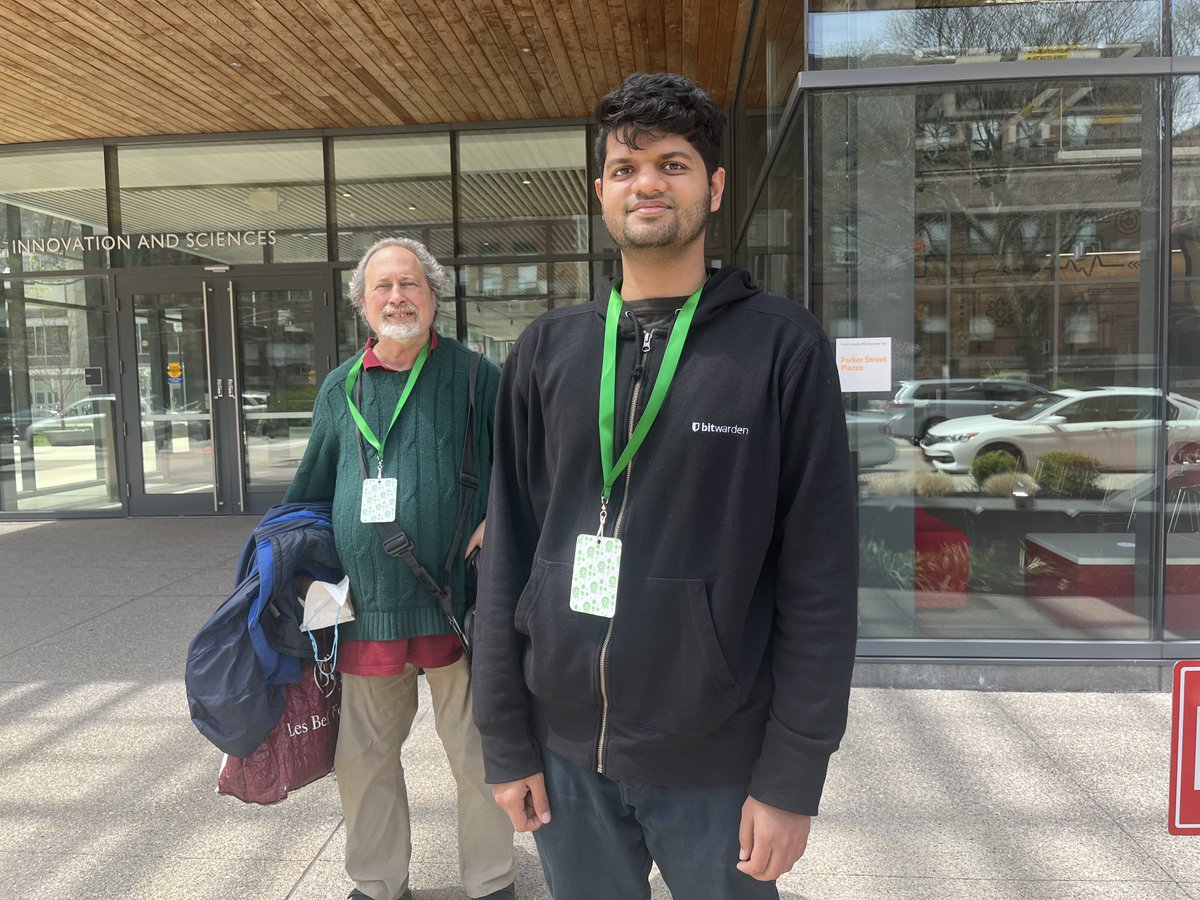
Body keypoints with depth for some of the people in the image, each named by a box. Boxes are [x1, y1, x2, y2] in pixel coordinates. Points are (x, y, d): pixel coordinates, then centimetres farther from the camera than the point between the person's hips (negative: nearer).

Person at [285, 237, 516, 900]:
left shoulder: (475, 376, 0)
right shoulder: (340, 388, 10)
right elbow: (311, 489, 20)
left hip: (458, 602, -3)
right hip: (366, 605, 3)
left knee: (477, 752, 8)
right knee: (364, 756, 15)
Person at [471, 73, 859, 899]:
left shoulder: (782, 345, -7)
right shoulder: (547, 351, 1)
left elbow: (820, 578, -9)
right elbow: (508, 557, 2)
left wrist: (793, 779, -9)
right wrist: (506, 741, 2)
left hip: (717, 766, -2)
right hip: (566, 752, 3)